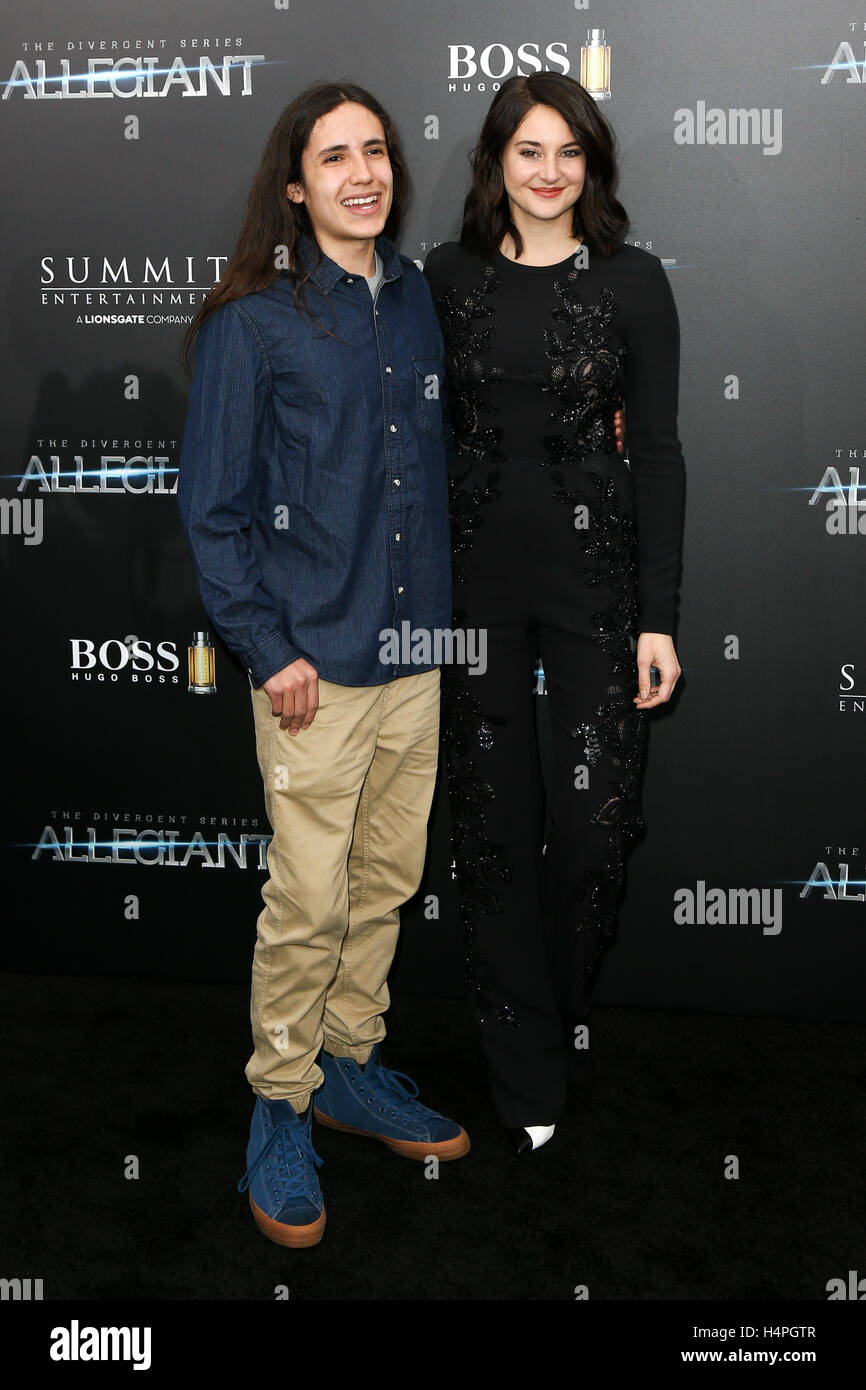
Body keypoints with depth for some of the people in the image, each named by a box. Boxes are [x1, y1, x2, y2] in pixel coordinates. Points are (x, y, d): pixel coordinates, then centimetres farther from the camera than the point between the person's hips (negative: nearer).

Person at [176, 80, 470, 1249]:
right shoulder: (252, 321, -7)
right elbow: (212, 506, -7)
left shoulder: (419, 300, 9)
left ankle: (352, 1064, 32)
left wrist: (443, 606, 10)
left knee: (387, 882, 14)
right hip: (315, 666, -5)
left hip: (416, 654, 5)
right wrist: (268, 648, -11)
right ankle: (282, 1106, 19)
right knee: (308, 903, 0)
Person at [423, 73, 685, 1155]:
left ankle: (565, 1005, 28)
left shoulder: (632, 281, 0)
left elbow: (656, 450, -3)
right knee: (495, 814, 5)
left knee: (592, 813, -3)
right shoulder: (447, 276, 6)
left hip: (596, 561, -1)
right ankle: (526, 1072, 20)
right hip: (476, 566, 2)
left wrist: (658, 617, -8)